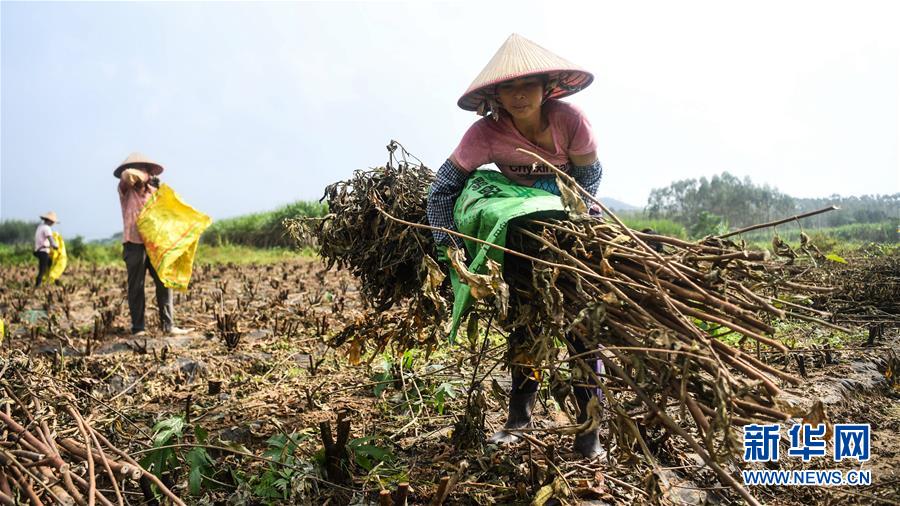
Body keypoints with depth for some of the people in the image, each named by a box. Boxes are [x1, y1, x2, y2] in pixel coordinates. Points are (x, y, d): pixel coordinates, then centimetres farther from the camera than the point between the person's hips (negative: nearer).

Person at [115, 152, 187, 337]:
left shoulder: (152, 190, 16)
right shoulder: (125, 189, 2)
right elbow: (127, 175, -20)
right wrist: (146, 177, -8)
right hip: (134, 244, -4)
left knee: (164, 283, -3)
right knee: (136, 288, 1)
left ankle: (168, 325, -1)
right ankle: (138, 328, 8)